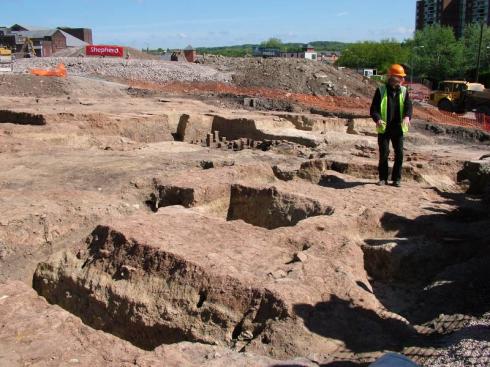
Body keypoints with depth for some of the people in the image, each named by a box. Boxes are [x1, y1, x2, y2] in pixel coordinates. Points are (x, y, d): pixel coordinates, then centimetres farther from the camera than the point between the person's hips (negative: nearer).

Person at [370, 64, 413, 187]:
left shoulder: (404, 91, 5)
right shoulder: (381, 90, -3)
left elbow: (408, 106, -3)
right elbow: (374, 108, -6)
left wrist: (407, 116, -26)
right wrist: (377, 119, -26)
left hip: (398, 128, 3)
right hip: (384, 128, -2)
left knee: (399, 154, 2)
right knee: (384, 153, 0)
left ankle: (397, 178, 13)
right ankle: (383, 178, 13)